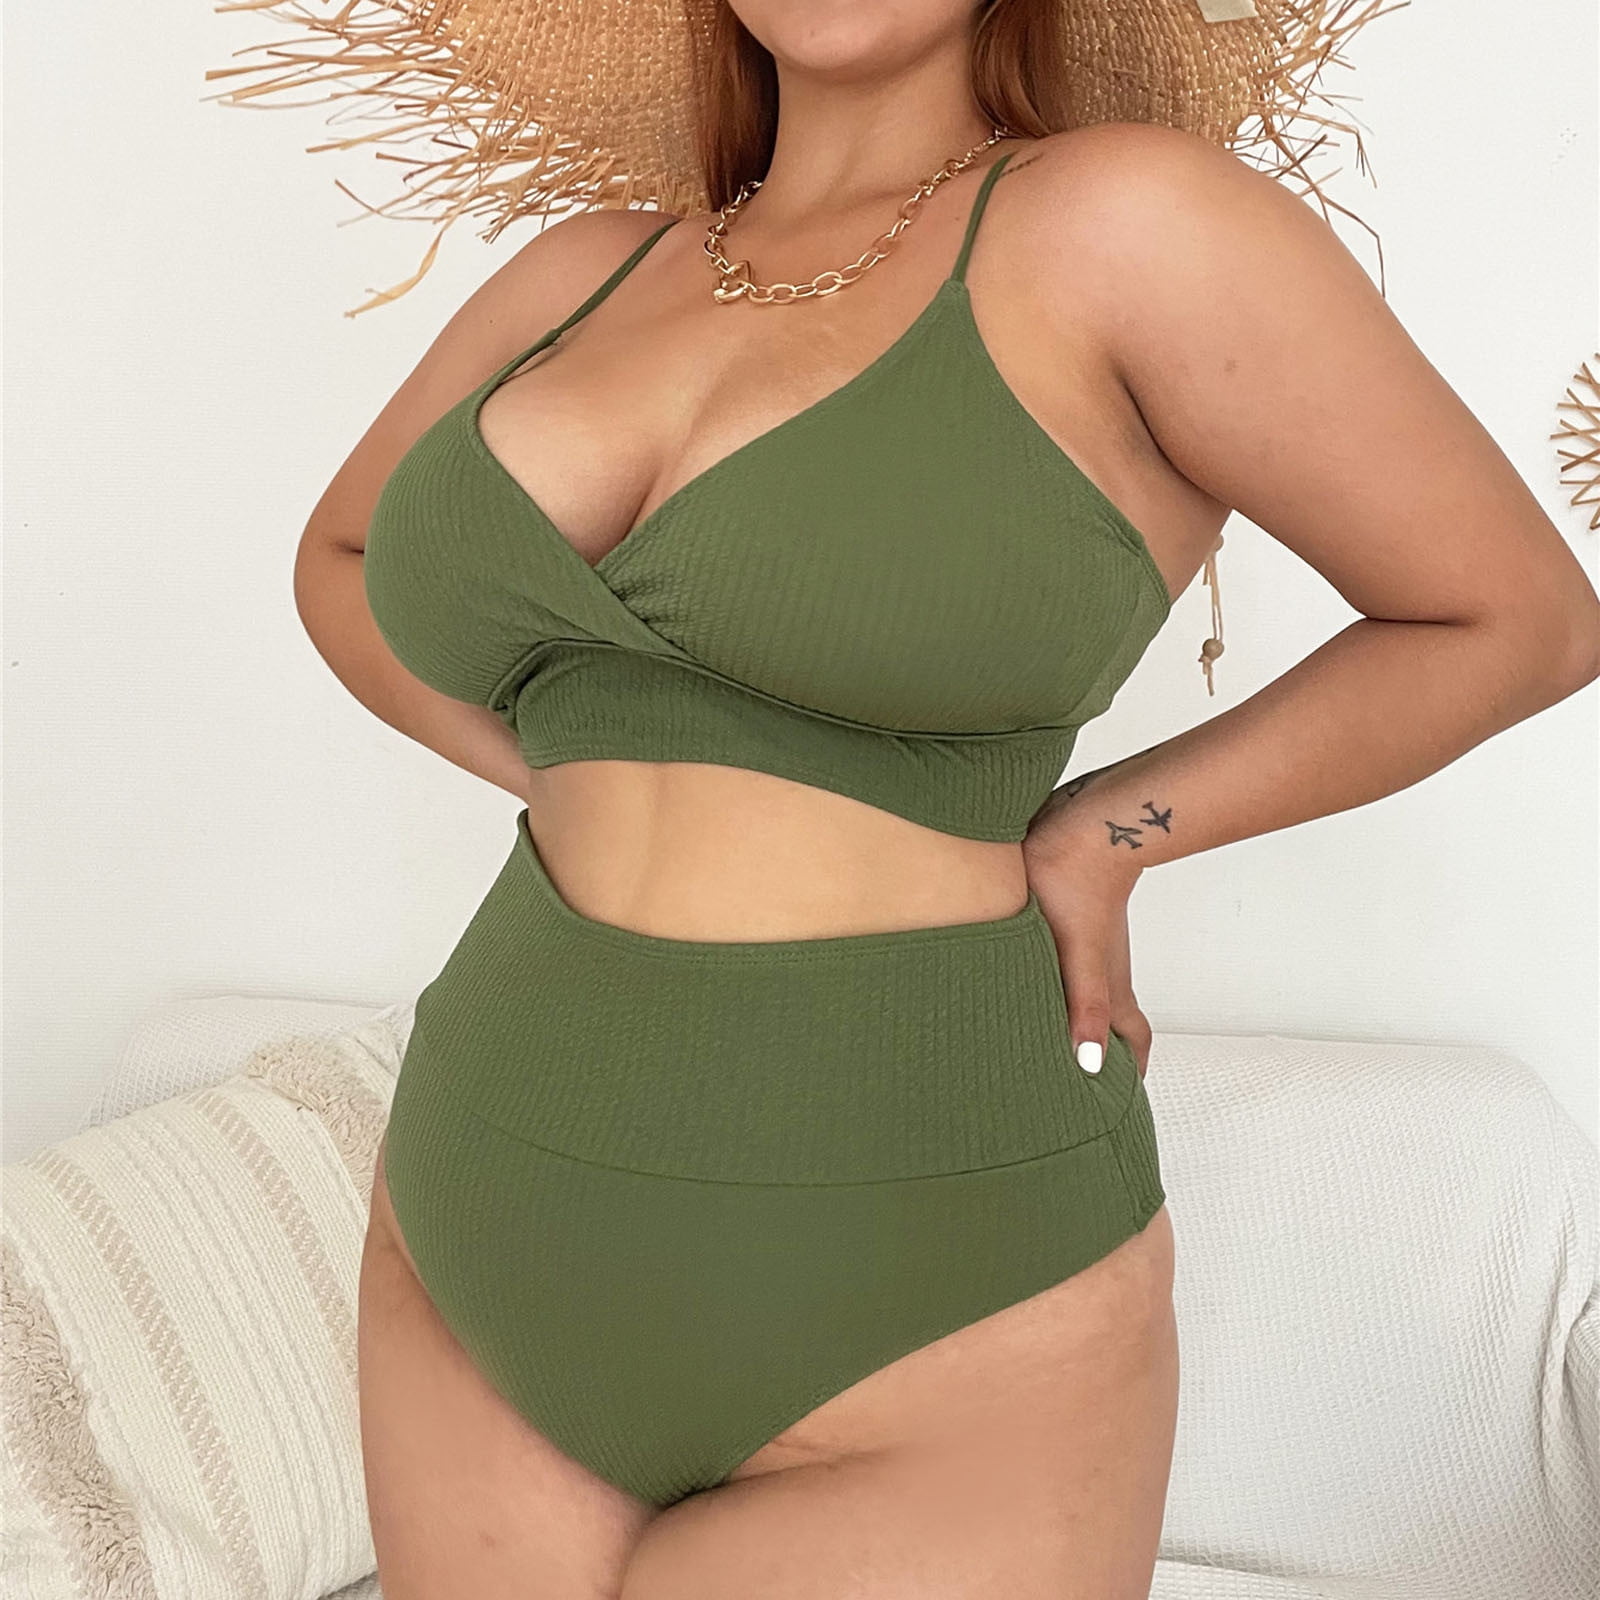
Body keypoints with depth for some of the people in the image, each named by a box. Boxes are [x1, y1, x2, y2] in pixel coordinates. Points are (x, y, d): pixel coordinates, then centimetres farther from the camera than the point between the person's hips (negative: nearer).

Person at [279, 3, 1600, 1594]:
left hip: (924, 1332, -4)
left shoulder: (1118, 227, -8)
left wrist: (1105, 833, -3)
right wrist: (581, 785, 7)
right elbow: (343, 559, 23)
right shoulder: (588, 273, 7)